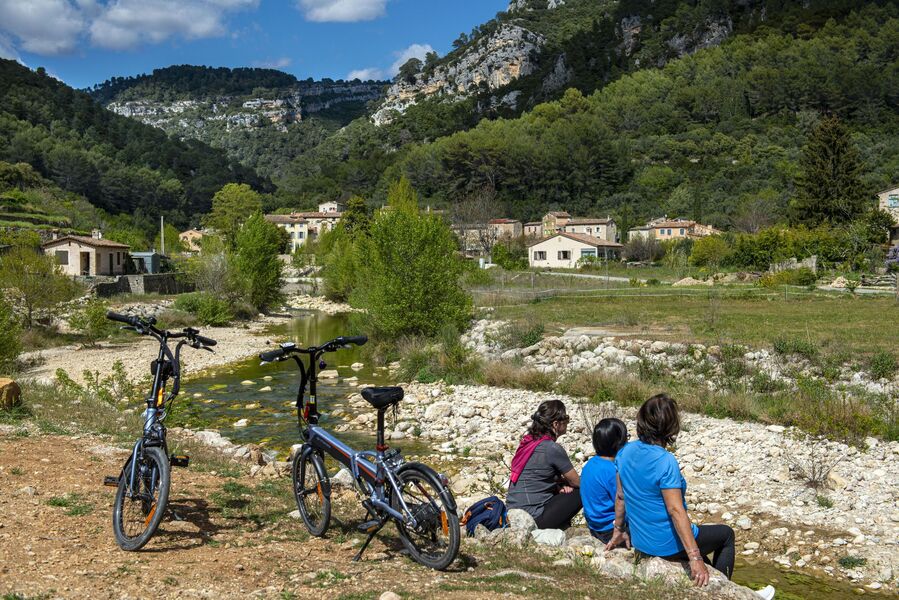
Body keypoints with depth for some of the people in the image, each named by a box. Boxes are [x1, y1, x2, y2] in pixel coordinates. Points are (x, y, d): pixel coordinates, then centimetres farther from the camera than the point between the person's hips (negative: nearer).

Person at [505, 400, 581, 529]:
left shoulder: (528, 441, 8)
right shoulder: (553, 449, -16)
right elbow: (576, 482, -3)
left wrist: (560, 483, 5)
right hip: (531, 518, -8)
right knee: (580, 492, 2)